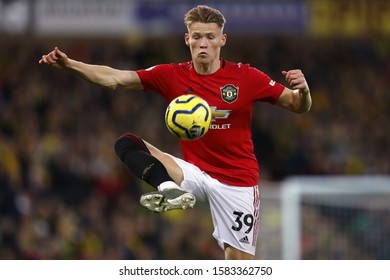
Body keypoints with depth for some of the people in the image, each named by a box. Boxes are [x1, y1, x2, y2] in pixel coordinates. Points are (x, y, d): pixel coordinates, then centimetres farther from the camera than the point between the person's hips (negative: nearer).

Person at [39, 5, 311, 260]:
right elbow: (113, 78, -7)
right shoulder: (171, 76, -2)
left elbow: (299, 106, -2)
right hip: (195, 172, 2)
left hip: (237, 181, -2)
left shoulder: (246, 77, -7)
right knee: (127, 143, -19)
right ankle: (169, 189, -47)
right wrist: (69, 63, -20)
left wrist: (302, 90, -26)